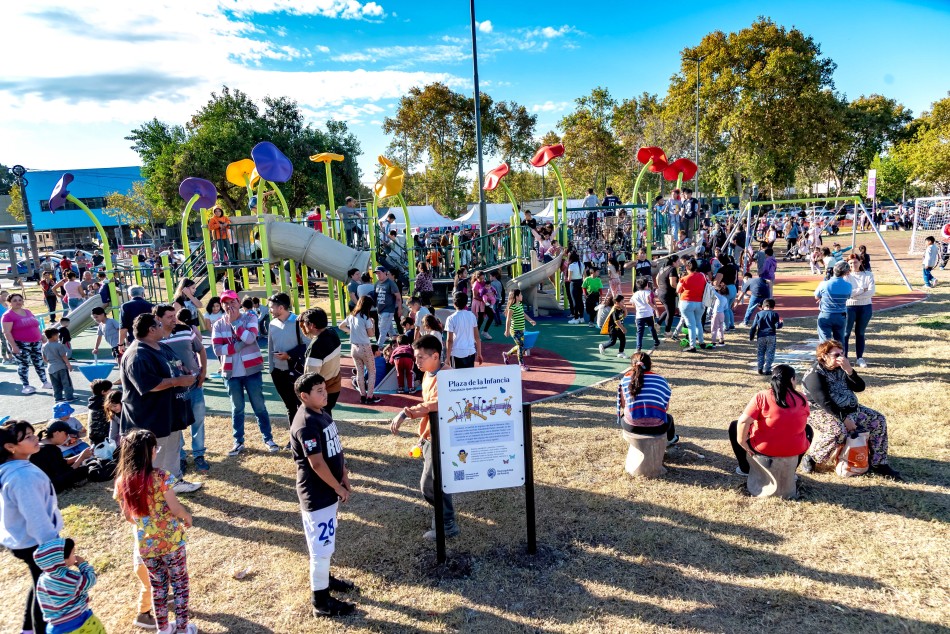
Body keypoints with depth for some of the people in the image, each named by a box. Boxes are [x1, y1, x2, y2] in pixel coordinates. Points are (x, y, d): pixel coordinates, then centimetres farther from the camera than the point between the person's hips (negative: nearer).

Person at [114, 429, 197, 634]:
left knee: (158, 586, 22)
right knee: (179, 583, 15)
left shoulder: (121, 481, -7)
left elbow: (127, 516, 4)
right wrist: (187, 517, 3)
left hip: (145, 544, 4)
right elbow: (175, 508, -18)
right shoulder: (160, 477, -21)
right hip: (170, 539, -4)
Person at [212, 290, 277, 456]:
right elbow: (217, 349, -11)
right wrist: (240, 345, -19)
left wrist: (234, 322, -17)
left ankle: (268, 439, 17)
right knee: (237, 409, 12)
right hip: (231, 373, 2)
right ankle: (238, 442, 23)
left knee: (259, 406, 6)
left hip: (251, 370, -2)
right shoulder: (218, 325, 1)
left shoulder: (250, 318, -3)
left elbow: (250, 338, -21)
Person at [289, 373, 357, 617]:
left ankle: (323, 577, 44)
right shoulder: (306, 424, -25)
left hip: (329, 490, 10)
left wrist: (345, 479, 10)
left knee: (327, 540, 25)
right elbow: (317, 463, -25)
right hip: (316, 494, -10)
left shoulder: (323, 413, 5)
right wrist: (338, 488, -15)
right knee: (321, 545, 2)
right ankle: (321, 600, 15)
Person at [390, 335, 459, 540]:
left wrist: (405, 413, -46)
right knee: (434, 482, 19)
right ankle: (444, 514, 36)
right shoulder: (428, 374, 7)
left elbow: (433, 405, -42)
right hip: (429, 437, 9)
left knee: (429, 485, -2)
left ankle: (447, 525, 13)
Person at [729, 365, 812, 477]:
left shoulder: (762, 396, -11)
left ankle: (745, 468, 23)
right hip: (795, 449, 3)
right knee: (808, 430, 35)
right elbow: (802, 425, 14)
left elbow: (743, 421, -19)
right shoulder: (802, 399, 0)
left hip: (764, 448, -3)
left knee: (734, 426, 19)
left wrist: (742, 443, -7)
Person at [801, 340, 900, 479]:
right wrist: (844, 419, -25)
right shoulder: (815, 375, -17)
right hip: (821, 412, -8)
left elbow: (860, 387, 0)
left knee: (878, 420, -1)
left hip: (849, 409, 8)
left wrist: (849, 370, -16)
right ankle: (811, 458, -20)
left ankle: (878, 464, 7)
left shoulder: (841, 369, 6)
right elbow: (824, 403, -23)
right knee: (838, 431, -37)